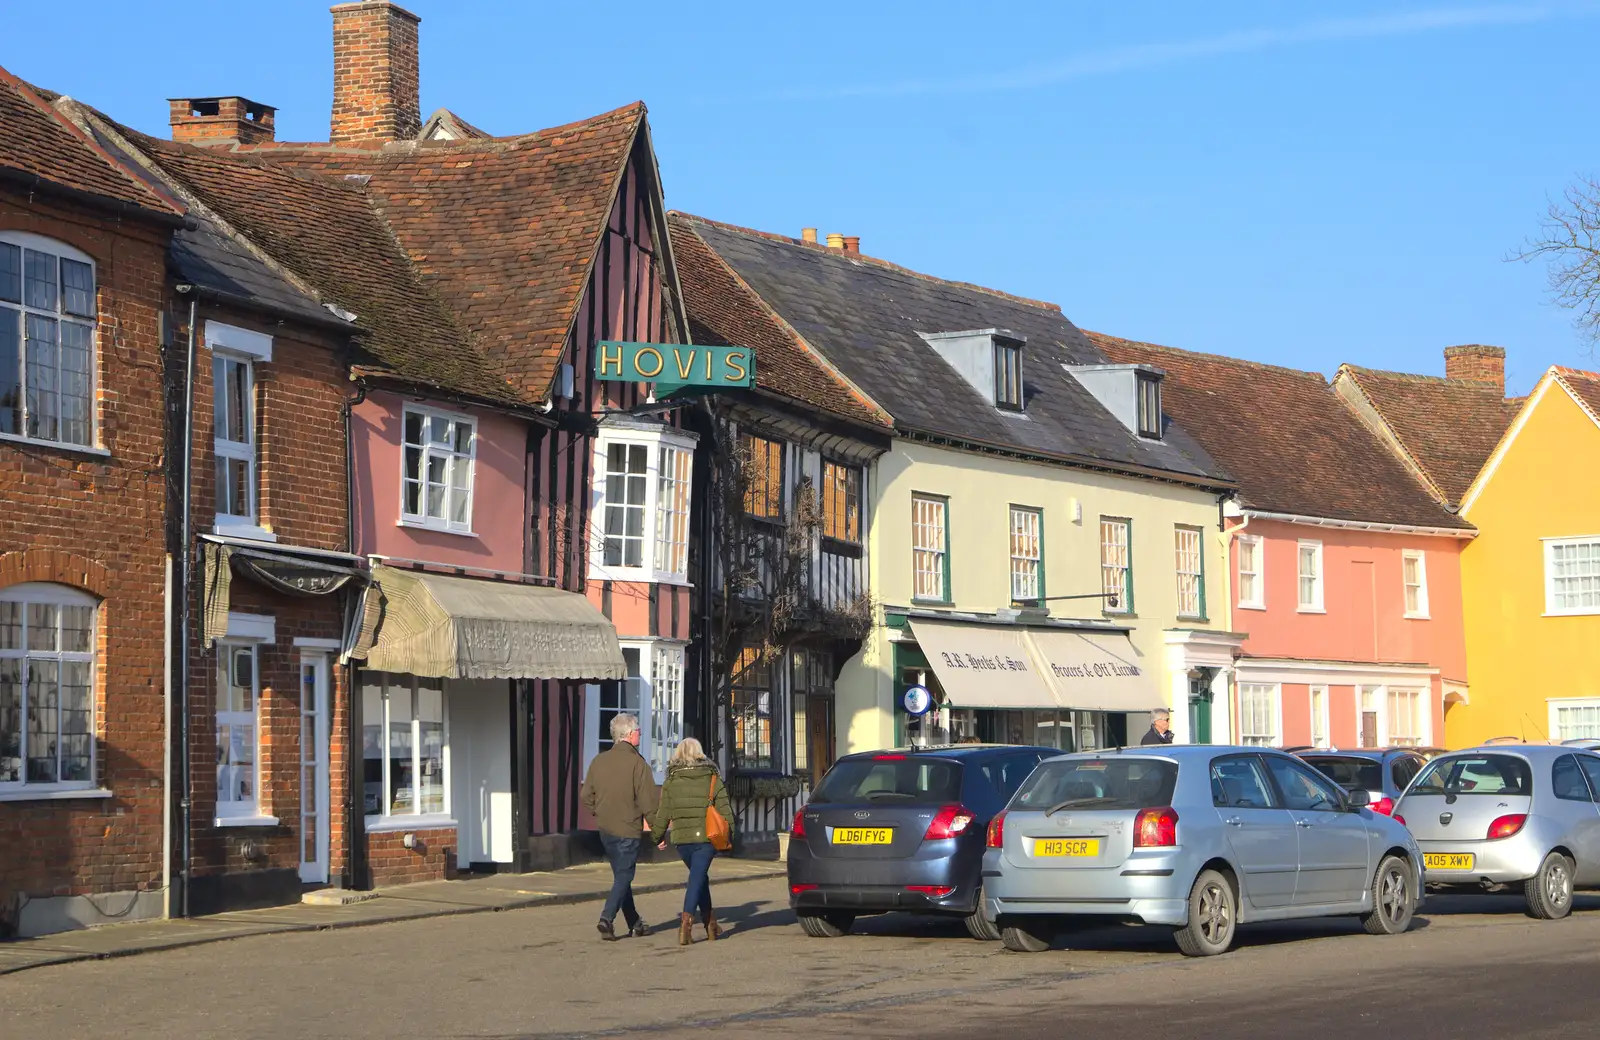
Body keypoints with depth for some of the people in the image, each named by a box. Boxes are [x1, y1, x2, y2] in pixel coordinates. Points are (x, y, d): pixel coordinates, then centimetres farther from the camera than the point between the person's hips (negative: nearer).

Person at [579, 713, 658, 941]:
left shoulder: (599, 761, 3)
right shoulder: (636, 762, -15)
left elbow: (585, 796, 7)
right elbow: (648, 801, -14)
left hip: (605, 829, 6)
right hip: (628, 829, -6)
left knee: (621, 875, 16)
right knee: (624, 876, 0)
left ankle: (634, 923, 24)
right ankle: (607, 918, -16)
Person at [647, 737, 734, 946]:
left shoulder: (671, 782, 2)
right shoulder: (712, 779, 1)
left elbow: (663, 813, 3)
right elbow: (724, 810, 2)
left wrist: (659, 836, 16)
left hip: (681, 839, 2)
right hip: (706, 837, -2)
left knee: (699, 877, 18)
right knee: (697, 879, -5)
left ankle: (710, 923, 22)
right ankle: (686, 920, -23)